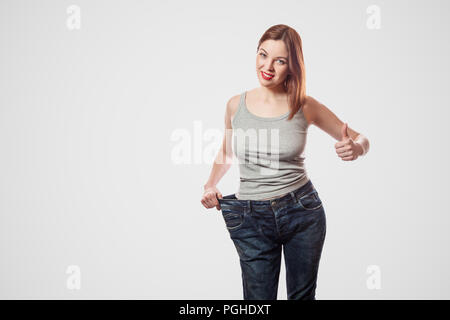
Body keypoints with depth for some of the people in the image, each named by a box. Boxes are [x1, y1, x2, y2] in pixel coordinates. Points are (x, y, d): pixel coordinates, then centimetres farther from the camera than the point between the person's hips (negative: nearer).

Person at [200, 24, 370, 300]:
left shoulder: (306, 107, -5)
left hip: (302, 211, 0)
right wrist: (211, 184, 3)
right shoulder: (236, 105, -1)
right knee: (259, 298, 7)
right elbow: (226, 152, 17)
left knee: (302, 295, 15)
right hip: (252, 219, 1)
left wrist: (355, 148, -18)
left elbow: (360, 139, 5)